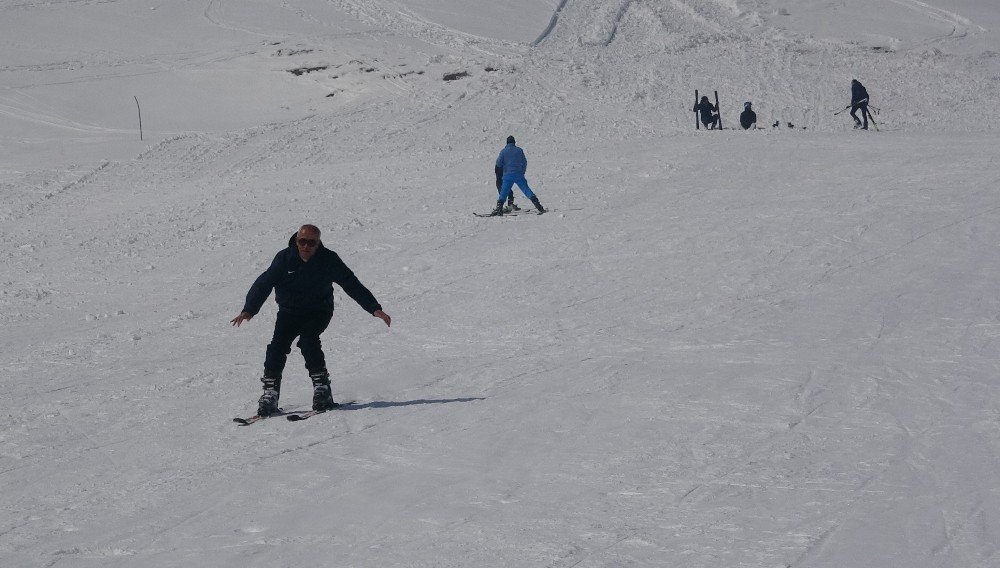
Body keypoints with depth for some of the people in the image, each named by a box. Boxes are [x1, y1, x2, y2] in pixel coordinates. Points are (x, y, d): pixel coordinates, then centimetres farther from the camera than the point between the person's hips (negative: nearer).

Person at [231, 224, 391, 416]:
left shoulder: (329, 260, -15)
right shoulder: (284, 259, -14)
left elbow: (353, 285, -13)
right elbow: (263, 284, -15)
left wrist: (375, 308, -20)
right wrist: (249, 310, -28)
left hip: (319, 311, -2)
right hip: (289, 312, 2)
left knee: (308, 340, -27)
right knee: (278, 345, -17)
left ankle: (321, 388, -19)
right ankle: (270, 394, -11)